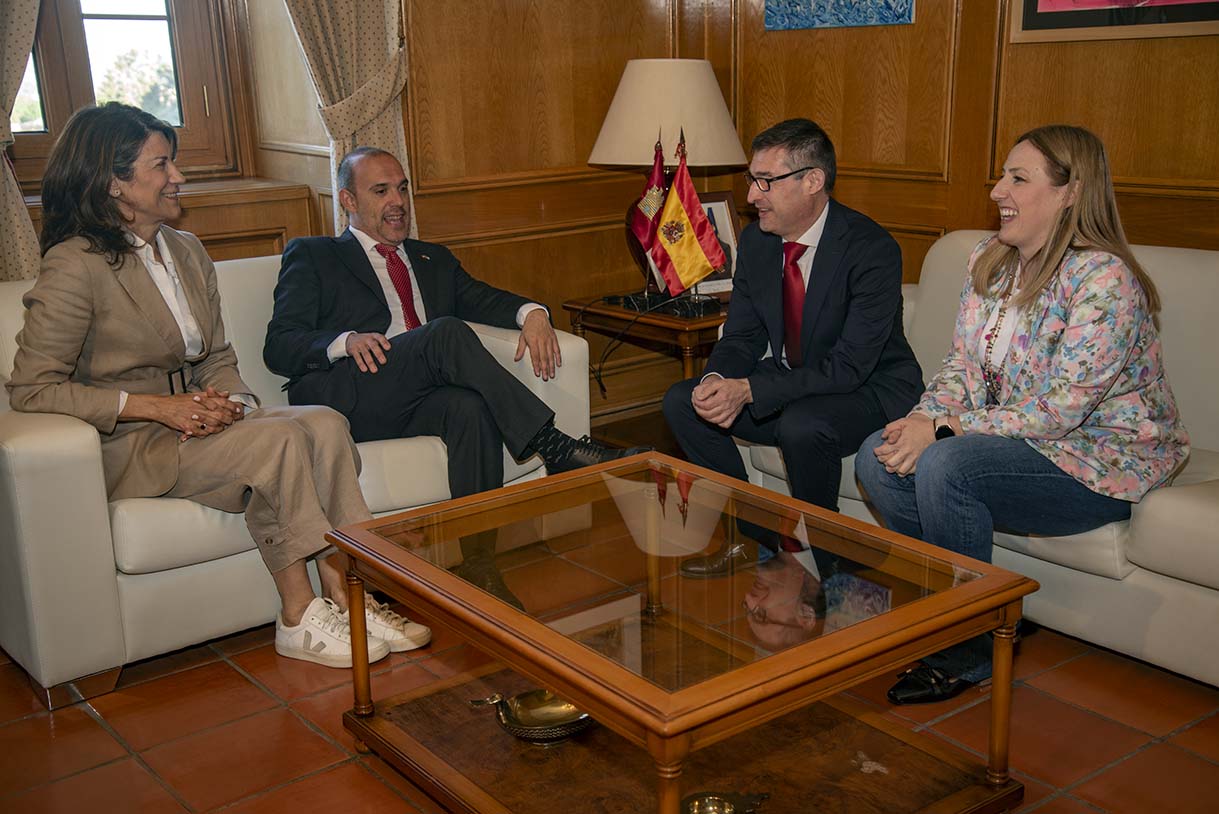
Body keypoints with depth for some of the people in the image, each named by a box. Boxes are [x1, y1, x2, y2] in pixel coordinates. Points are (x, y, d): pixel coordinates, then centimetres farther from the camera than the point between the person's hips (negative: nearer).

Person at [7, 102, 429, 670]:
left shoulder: (187, 252, 13)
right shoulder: (76, 266, -10)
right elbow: (30, 389, -14)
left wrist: (226, 402, -10)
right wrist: (158, 405, -19)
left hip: (194, 421, 7)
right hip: (124, 446, -7)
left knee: (324, 423, -20)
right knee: (278, 439, -29)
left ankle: (345, 595, -22)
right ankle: (300, 619, -21)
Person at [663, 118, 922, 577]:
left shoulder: (871, 249, -24)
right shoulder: (756, 240, -2)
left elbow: (850, 367, -27)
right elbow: (741, 336, 4)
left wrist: (748, 390, -33)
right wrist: (717, 380, -21)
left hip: (871, 390, -7)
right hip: (790, 382, 7)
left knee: (802, 424, -38)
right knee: (682, 401, -7)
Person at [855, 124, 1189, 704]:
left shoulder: (1105, 279, -20)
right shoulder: (991, 261, 6)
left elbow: (1061, 408, -24)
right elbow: (963, 366, 6)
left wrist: (946, 431, -25)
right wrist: (924, 419, -15)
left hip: (1103, 463, -8)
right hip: (1016, 441, 8)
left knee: (945, 466, -31)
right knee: (878, 457, -13)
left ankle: (972, 653, -13)